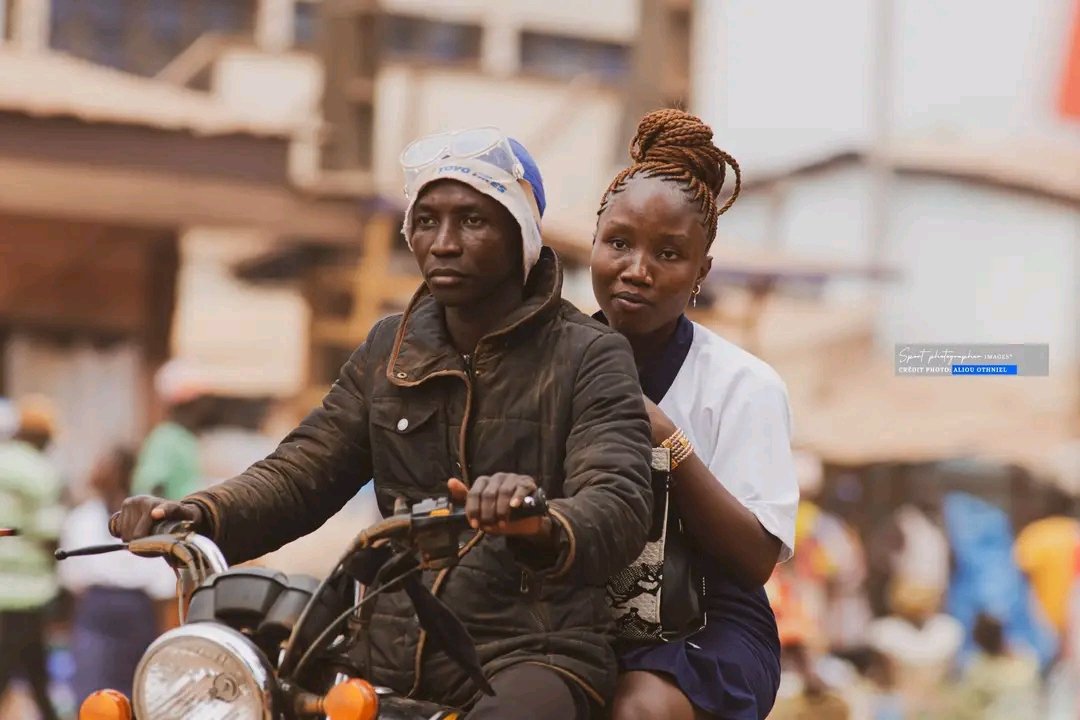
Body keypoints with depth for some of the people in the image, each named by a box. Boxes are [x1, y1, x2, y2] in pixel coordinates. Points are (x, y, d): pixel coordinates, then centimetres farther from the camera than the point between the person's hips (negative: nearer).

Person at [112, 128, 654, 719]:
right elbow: (302, 470, 11)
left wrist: (542, 527, -40)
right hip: (393, 654, 5)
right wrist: (199, 515, -11)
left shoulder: (590, 357, -1)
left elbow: (619, 508, -16)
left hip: (532, 654, -5)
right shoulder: (390, 350, 17)